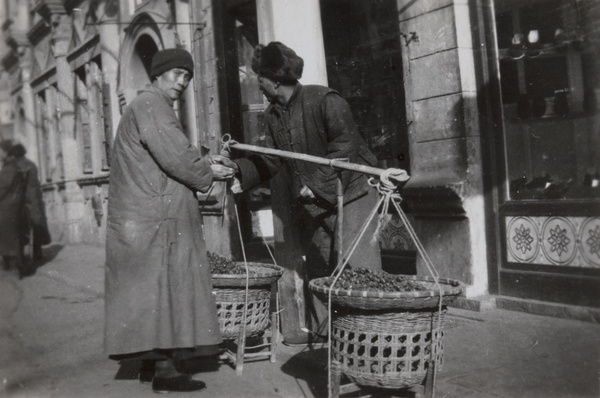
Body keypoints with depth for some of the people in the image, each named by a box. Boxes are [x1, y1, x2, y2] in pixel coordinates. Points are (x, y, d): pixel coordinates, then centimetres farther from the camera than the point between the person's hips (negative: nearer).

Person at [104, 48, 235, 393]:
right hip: (154, 219, -10)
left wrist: (204, 164, 9)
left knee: (159, 288, 12)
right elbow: (176, 157, -19)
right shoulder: (150, 105, -10)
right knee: (163, 286, -7)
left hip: (155, 215, 10)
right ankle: (164, 368, -2)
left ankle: (154, 362, 19)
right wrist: (209, 172, -5)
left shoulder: (155, 107, 24)